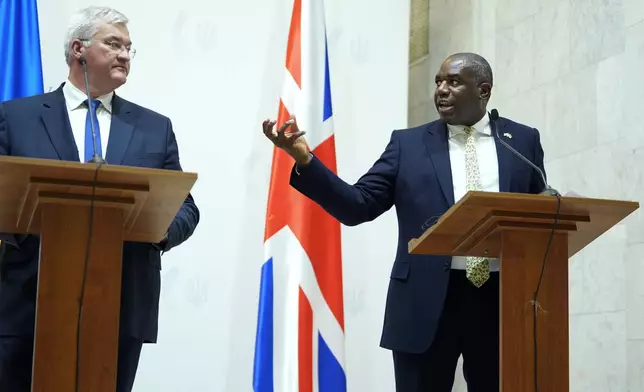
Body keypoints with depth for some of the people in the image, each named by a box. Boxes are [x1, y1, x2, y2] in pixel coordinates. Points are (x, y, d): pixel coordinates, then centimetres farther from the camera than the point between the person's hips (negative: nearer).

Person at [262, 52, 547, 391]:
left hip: (503, 300, 1)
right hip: (426, 303, 0)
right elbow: (357, 207, 2)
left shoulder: (523, 140, 10)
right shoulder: (408, 144, 8)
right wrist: (303, 157, -12)